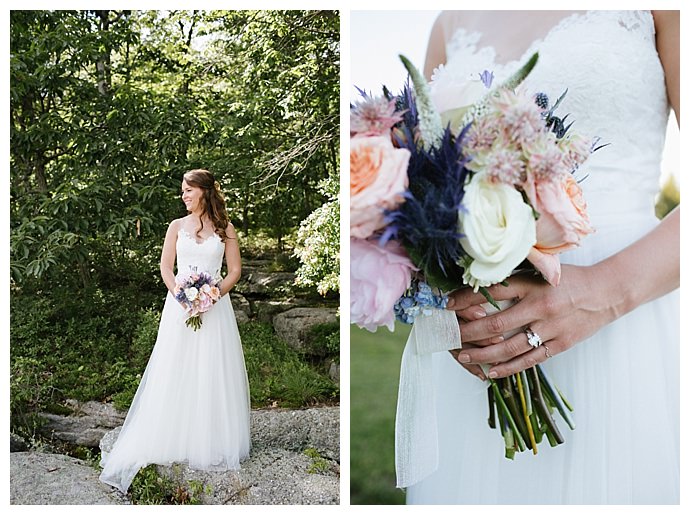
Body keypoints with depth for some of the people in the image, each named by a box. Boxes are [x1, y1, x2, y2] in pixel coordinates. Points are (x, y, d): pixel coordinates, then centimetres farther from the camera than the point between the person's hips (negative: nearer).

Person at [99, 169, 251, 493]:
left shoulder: (225, 228, 4)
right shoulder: (177, 226, 7)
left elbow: (235, 269, 3)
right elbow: (165, 266, 5)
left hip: (215, 305, -1)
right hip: (179, 303, 1)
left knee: (213, 373, 3)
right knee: (175, 372, 2)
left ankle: (212, 442, 15)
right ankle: (174, 440, 14)